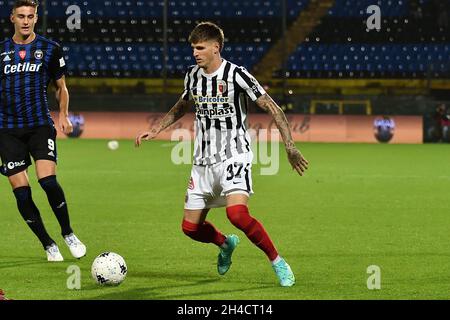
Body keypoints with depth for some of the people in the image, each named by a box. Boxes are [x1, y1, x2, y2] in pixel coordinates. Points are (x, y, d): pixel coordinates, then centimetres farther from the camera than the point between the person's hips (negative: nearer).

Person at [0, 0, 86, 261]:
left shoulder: (50, 49, 5)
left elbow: (61, 86, 13)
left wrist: (63, 115, -1)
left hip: (40, 125, -2)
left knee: (48, 181, -20)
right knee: (21, 192, -4)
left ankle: (68, 234, 2)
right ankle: (48, 245, 10)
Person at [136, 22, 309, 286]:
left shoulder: (236, 75, -13)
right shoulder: (193, 75, 6)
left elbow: (272, 108, -13)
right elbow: (183, 106, 27)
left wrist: (290, 147, -20)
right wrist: (155, 131, 21)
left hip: (234, 156, -6)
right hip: (203, 160, 6)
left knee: (237, 214, -30)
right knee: (190, 227, 5)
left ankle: (278, 262, -12)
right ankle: (226, 244, 38)